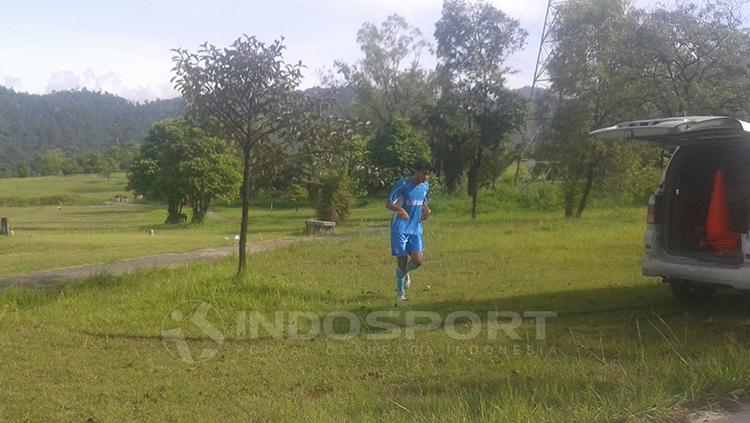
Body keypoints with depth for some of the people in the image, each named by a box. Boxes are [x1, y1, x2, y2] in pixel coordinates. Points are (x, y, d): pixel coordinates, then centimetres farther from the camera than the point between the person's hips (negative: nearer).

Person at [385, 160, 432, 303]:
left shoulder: (425, 186, 6)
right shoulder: (402, 185, -13)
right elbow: (388, 204, -12)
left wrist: (427, 210, -1)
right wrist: (399, 209, -34)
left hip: (416, 229, 5)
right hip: (399, 229, -5)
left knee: (418, 260, -12)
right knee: (401, 262, -2)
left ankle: (406, 272, 24)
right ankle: (400, 293, 20)